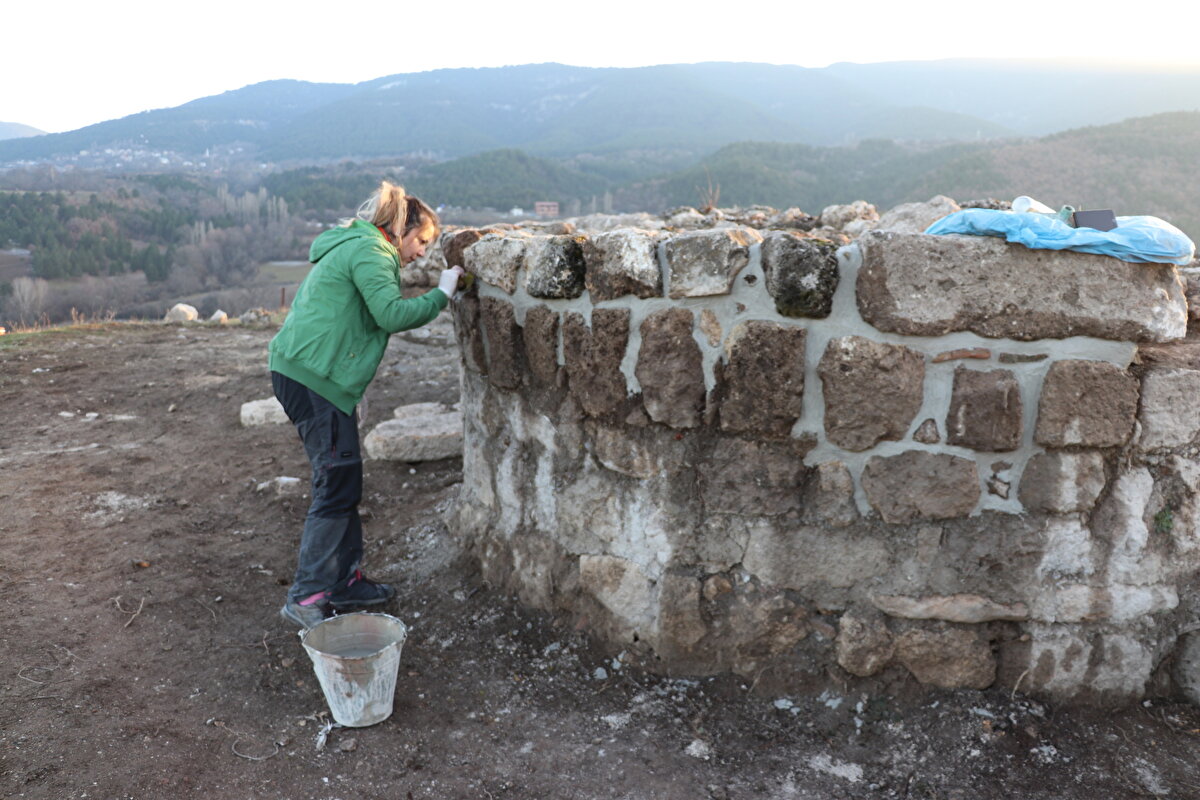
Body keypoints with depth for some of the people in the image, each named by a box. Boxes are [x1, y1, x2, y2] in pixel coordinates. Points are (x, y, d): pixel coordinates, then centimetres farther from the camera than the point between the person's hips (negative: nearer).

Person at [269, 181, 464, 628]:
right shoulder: (371, 252, -10)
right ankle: (306, 599, -3)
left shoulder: (354, 247, 23)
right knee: (338, 486, -8)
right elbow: (392, 313, -21)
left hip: (301, 373, 11)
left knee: (344, 482, 13)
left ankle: (345, 581, 21)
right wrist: (441, 295, -10)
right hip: (313, 377, -11)